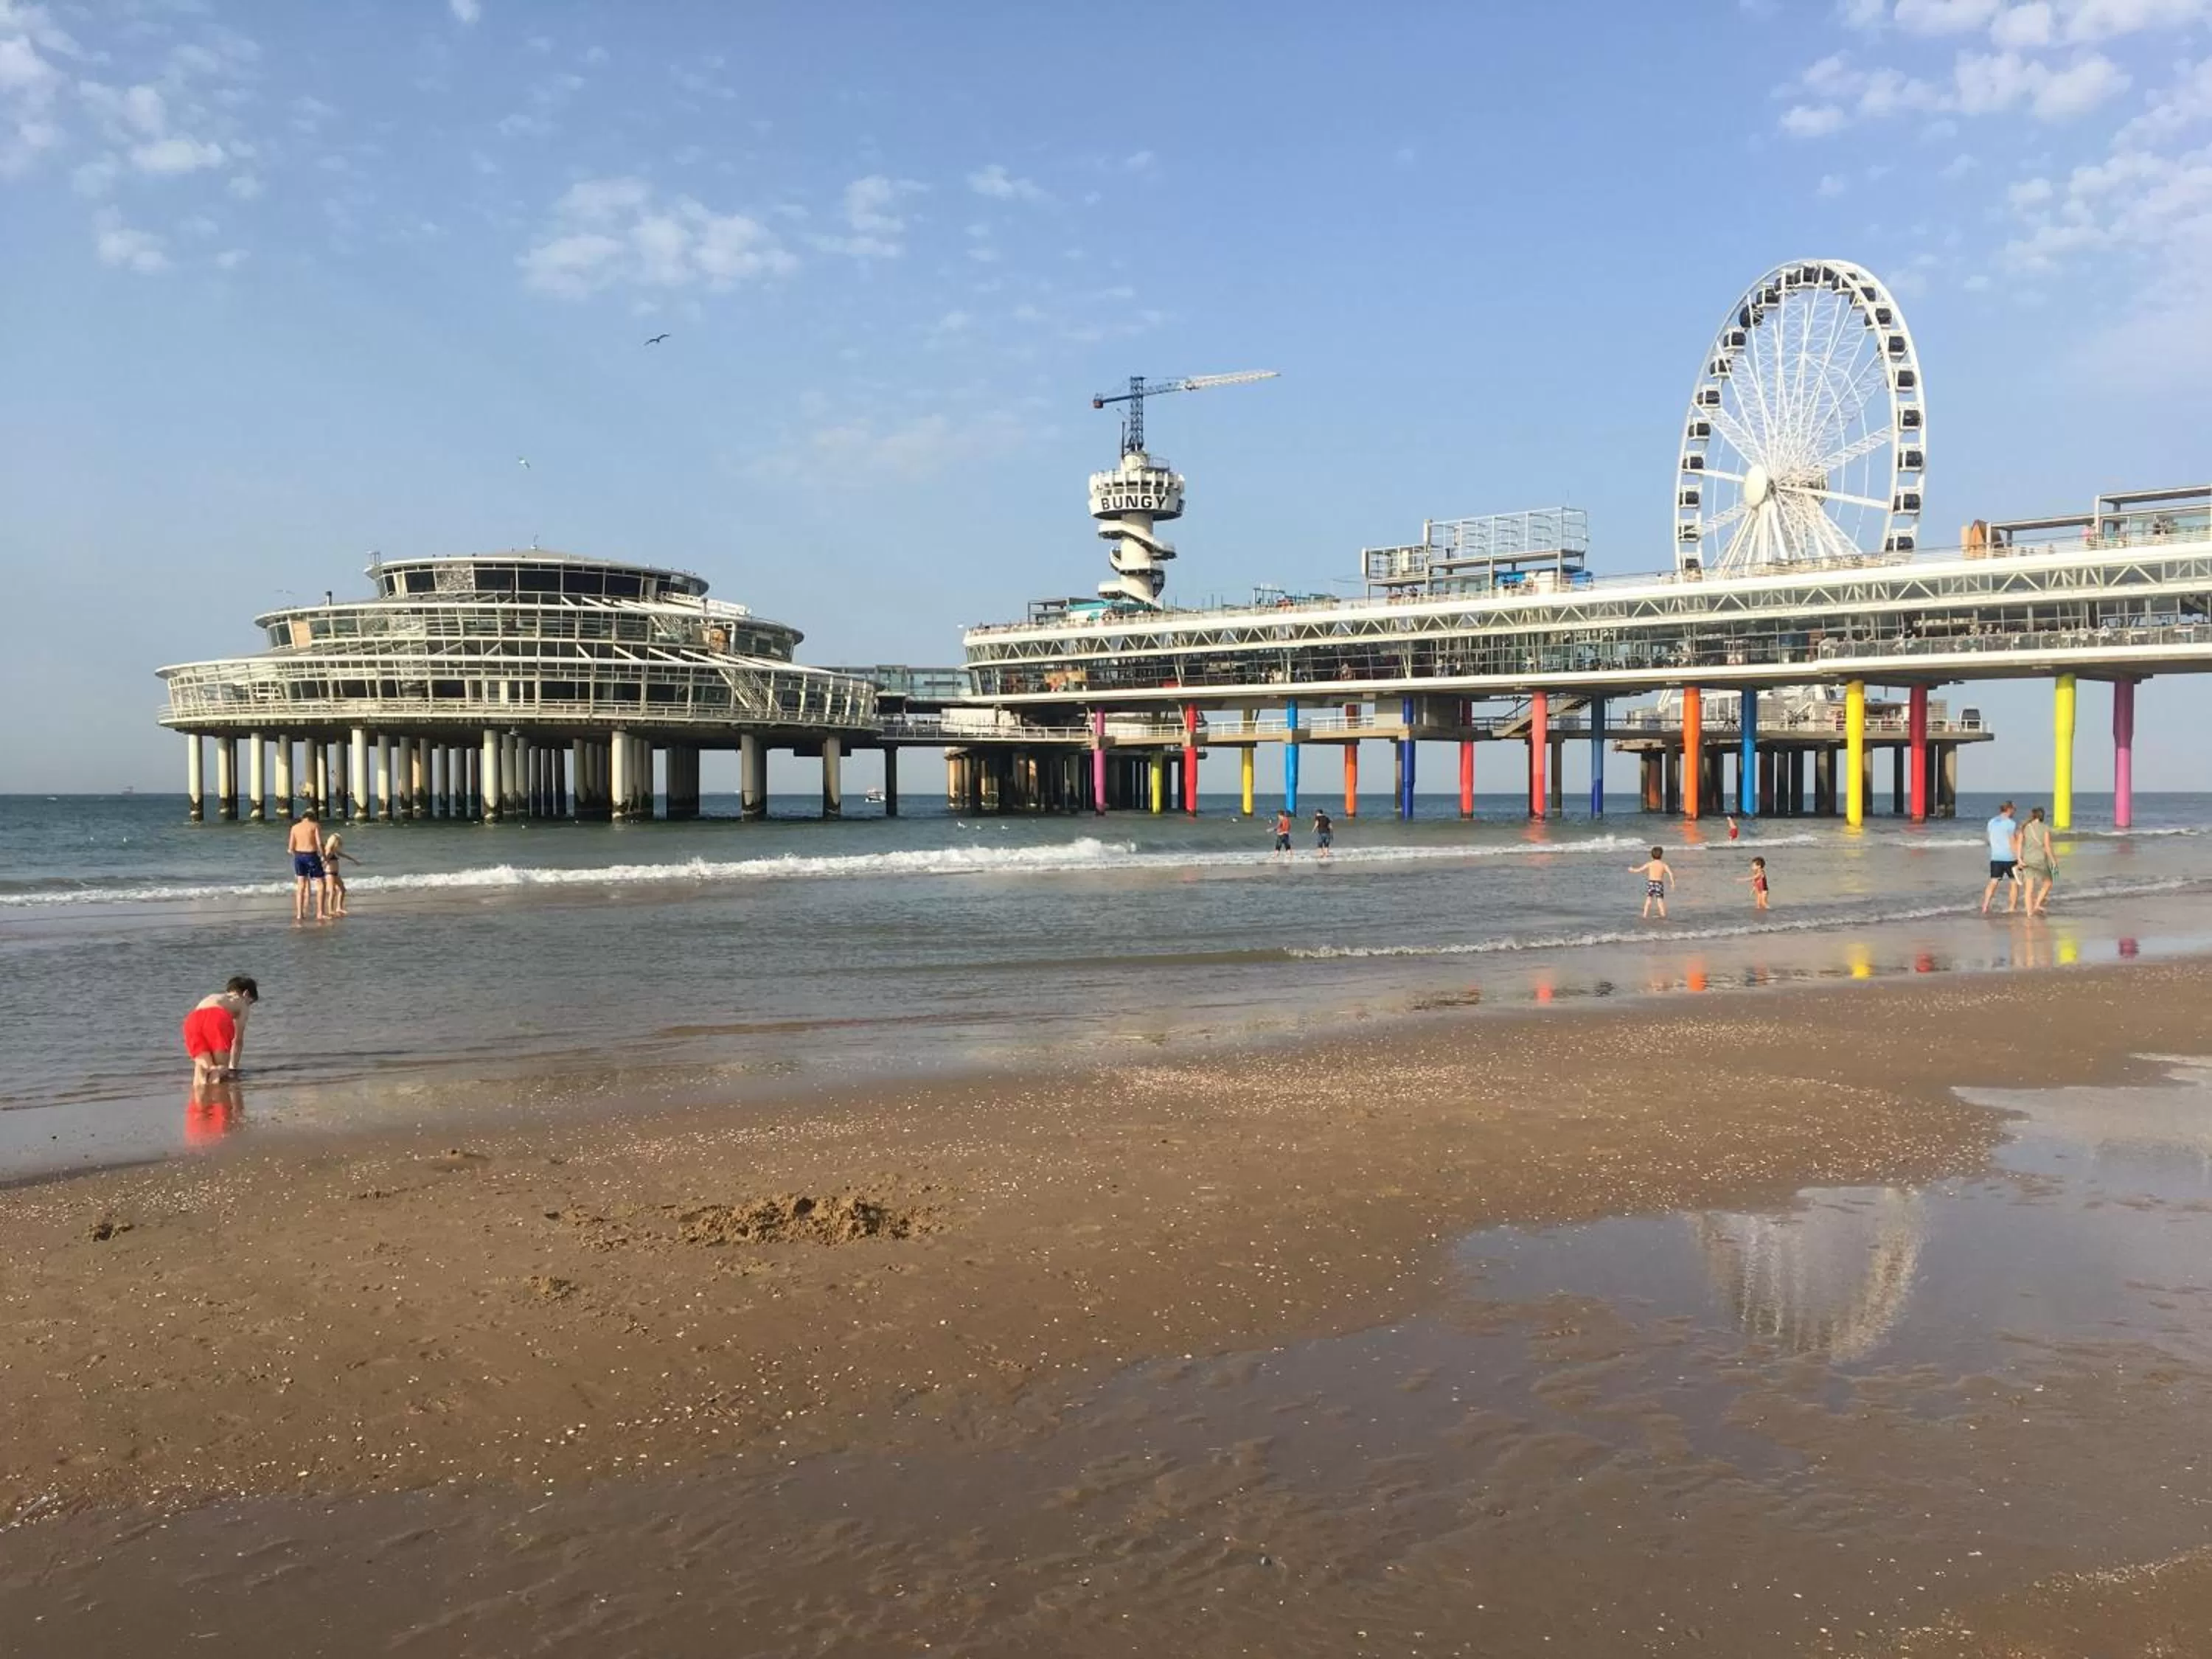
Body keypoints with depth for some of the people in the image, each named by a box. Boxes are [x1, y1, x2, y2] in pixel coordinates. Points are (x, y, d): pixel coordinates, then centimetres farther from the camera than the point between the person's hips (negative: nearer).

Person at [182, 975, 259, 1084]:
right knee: (221, 1068, 0)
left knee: (203, 1066, 8)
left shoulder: (211, 998, 45)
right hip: (218, 1018, -4)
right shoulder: (241, 1002, 32)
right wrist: (233, 1068, 32)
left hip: (193, 1020, 4)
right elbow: (238, 1040, 27)